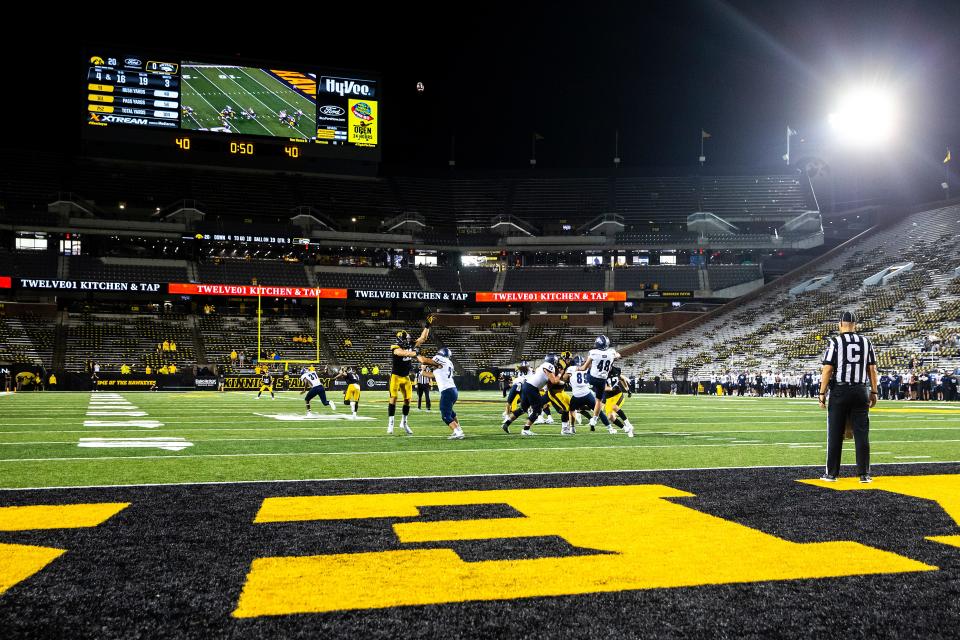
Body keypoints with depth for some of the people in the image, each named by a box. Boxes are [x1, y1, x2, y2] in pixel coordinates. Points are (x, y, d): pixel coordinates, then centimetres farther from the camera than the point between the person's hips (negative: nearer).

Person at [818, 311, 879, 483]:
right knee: (862, 433, 5)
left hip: (839, 391, -3)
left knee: (835, 434, 4)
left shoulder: (835, 342, -5)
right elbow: (872, 369, 7)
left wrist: (822, 393, -3)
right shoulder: (866, 342, 6)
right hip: (861, 390, 3)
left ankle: (832, 473, 9)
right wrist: (874, 392, 13)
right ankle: (864, 474, 7)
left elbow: (827, 369, -8)